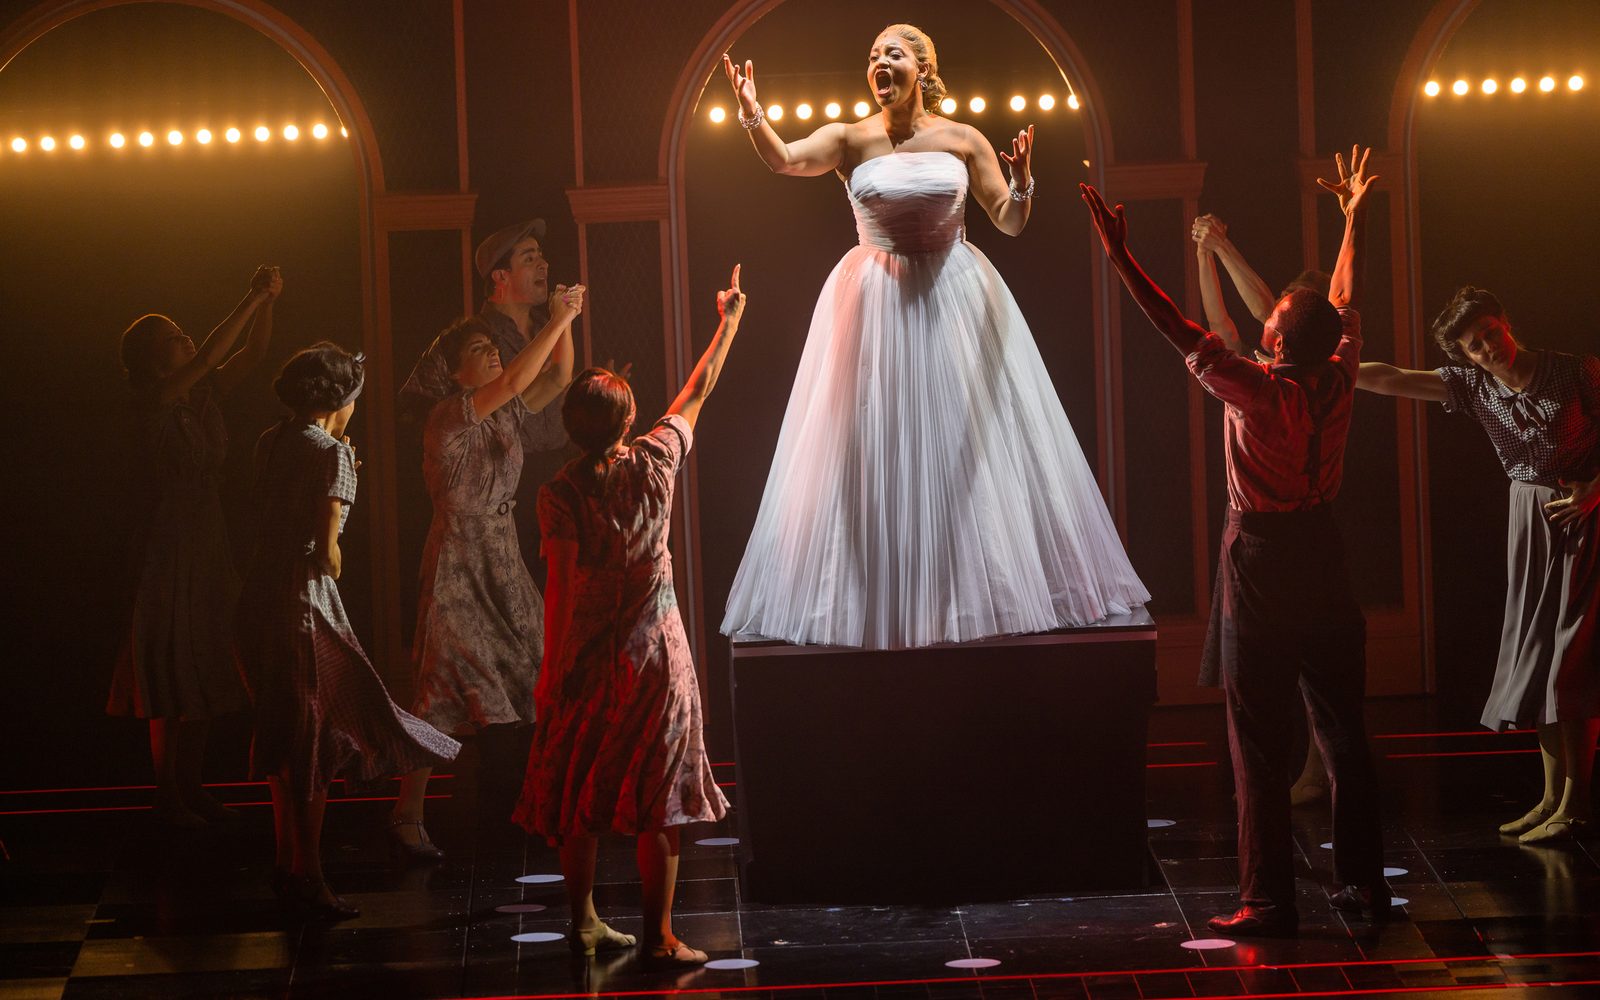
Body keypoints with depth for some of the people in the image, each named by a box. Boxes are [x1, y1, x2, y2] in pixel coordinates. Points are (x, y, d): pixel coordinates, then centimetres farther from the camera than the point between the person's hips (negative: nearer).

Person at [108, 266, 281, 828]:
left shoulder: (205, 396, 8)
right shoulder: (151, 402, -12)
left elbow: (253, 354, 5)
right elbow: (207, 358, -25)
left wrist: (267, 302, -11)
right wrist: (250, 301, -26)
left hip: (208, 547, 7)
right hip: (166, 548, -7)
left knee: (205, 674, 8)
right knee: (171, 678, -5)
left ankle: (192, 787, 15)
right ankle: (168, 796, 0)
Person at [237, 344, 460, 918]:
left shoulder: (272, 442, 11)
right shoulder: (333, 452, -11)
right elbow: (327, 549, -16)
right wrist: (332, 563, 6)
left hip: (260, 593, 8)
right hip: (305, 597, -8)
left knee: (284, 739, 17)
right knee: (314, 742, -1)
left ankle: (287, 866, 25)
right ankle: (308, 879, 1)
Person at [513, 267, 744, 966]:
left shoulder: (558, 495, -10)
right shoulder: (652, 464, -7)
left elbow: (559, 586, -10)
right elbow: (697, 393, 8)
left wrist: (552, 668, -3)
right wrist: (728, 325, 23)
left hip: (584, 657, 1)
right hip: (653, 649, -1)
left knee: (576, 797, 12)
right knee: (657, 800, 1)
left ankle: (583, 922, 18)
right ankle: (658, 937, 0)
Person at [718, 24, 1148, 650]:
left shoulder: (962, 140, 1)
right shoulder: (851, 140, -1)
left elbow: (1010, 223, 2)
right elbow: (784, 160, -17)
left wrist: (1021, 182, -18)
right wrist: (752, 115, -34)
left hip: (956, 301, 1)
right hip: (877, 305, 0)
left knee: (968, 448, 2)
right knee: (876, 452, 0)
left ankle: (981, 590, 13)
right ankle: (884, 603, 8)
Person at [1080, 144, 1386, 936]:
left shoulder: (1259, 393, -18)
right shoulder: (1337, 382, -2)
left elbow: (1185, 336, -18)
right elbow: (1347, 307, 15)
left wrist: (1121, 258, -16)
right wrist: (1352, 222, 29)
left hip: (1262, 558, -6)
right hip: (1322, 554, 6)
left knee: (1259, 739, -4)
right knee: (1342, 728, 11)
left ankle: (1269, 900, -5)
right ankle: (1363, 882, 15)